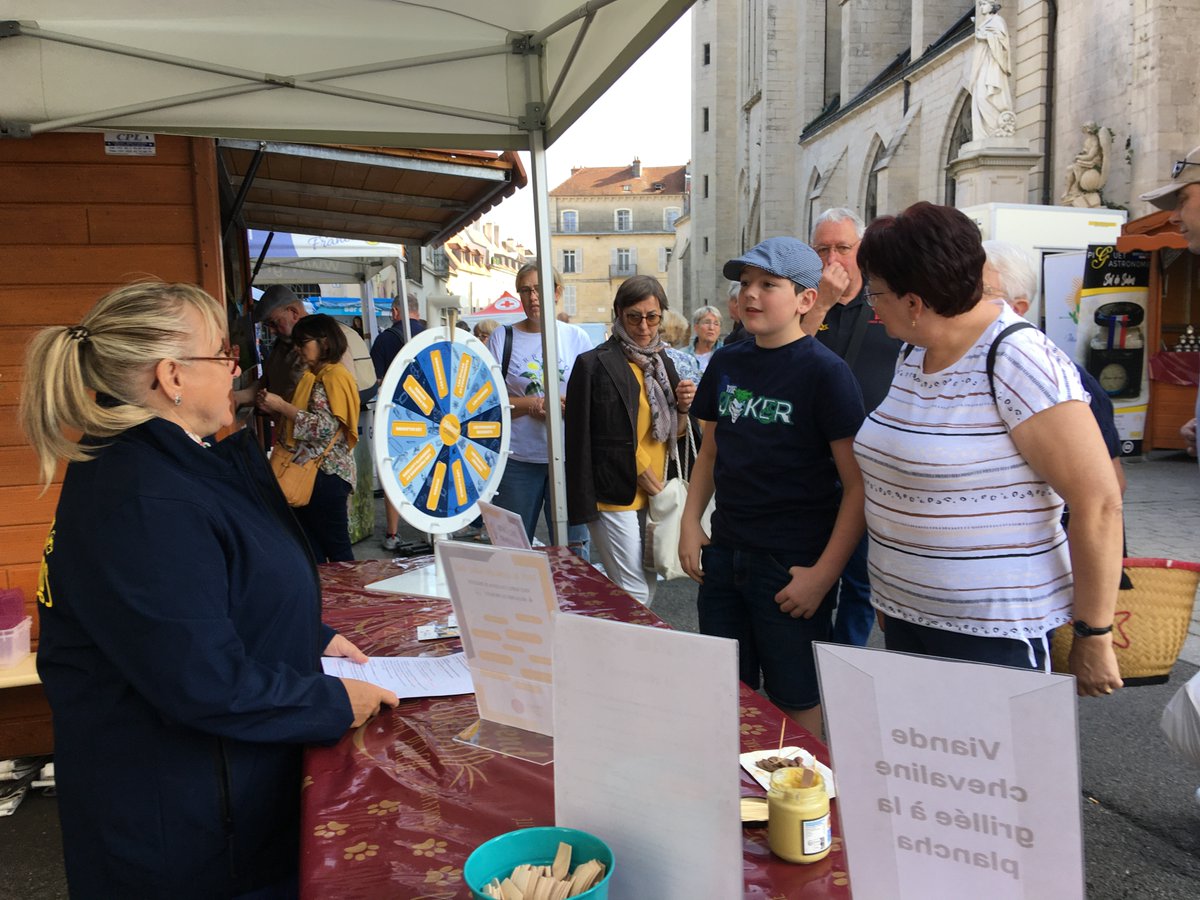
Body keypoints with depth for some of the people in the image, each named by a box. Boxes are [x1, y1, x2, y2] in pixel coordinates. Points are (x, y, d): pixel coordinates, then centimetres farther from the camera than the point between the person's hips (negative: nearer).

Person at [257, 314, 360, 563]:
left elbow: (324, 427, -21)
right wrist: (275, 408, 5)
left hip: (326, 474, -10)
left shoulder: (335, 377, -12)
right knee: (310, 548, 15)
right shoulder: (313, 376, 16)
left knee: (336, 548, -1)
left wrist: (282, 407, -16)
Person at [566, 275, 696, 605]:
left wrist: (683, 407, -4)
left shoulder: (663, 363, 11)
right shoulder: (594, 364, -11)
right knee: (633, 594, -4)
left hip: (656, 496, 7)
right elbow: (584, 440, -12)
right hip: (616, 497, -7)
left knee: (649, 587, 15)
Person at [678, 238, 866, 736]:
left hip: (792, 565, -5)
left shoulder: (825, 372, -11)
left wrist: (823, 574, -17)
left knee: (796, 705, 8)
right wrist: (690, 522, 6)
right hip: (723, 554, 6)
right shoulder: (727, 362, 6)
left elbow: (859, 484, -13)